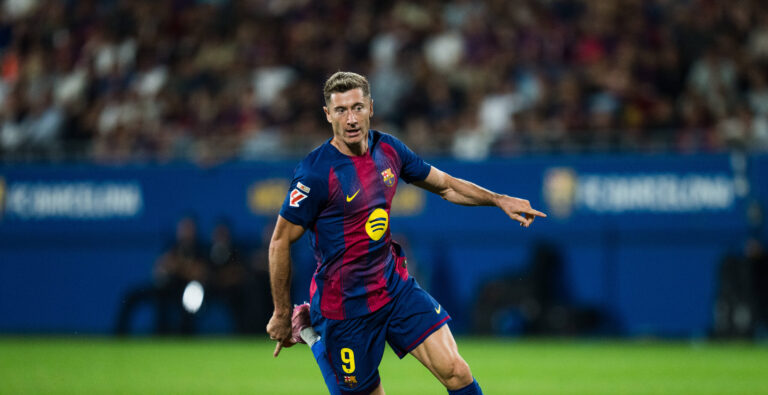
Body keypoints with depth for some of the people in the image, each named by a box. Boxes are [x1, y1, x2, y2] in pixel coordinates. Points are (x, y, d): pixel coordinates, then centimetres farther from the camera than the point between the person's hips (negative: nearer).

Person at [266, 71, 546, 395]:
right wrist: (282, 315, -8)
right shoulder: (316, 172, -19)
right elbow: (281, 241, -12)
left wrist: (500, 200, 10)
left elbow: (444, 185, 17)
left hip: (396, 287, 5)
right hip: (346, 306, -5)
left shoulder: (388, 149, 0)